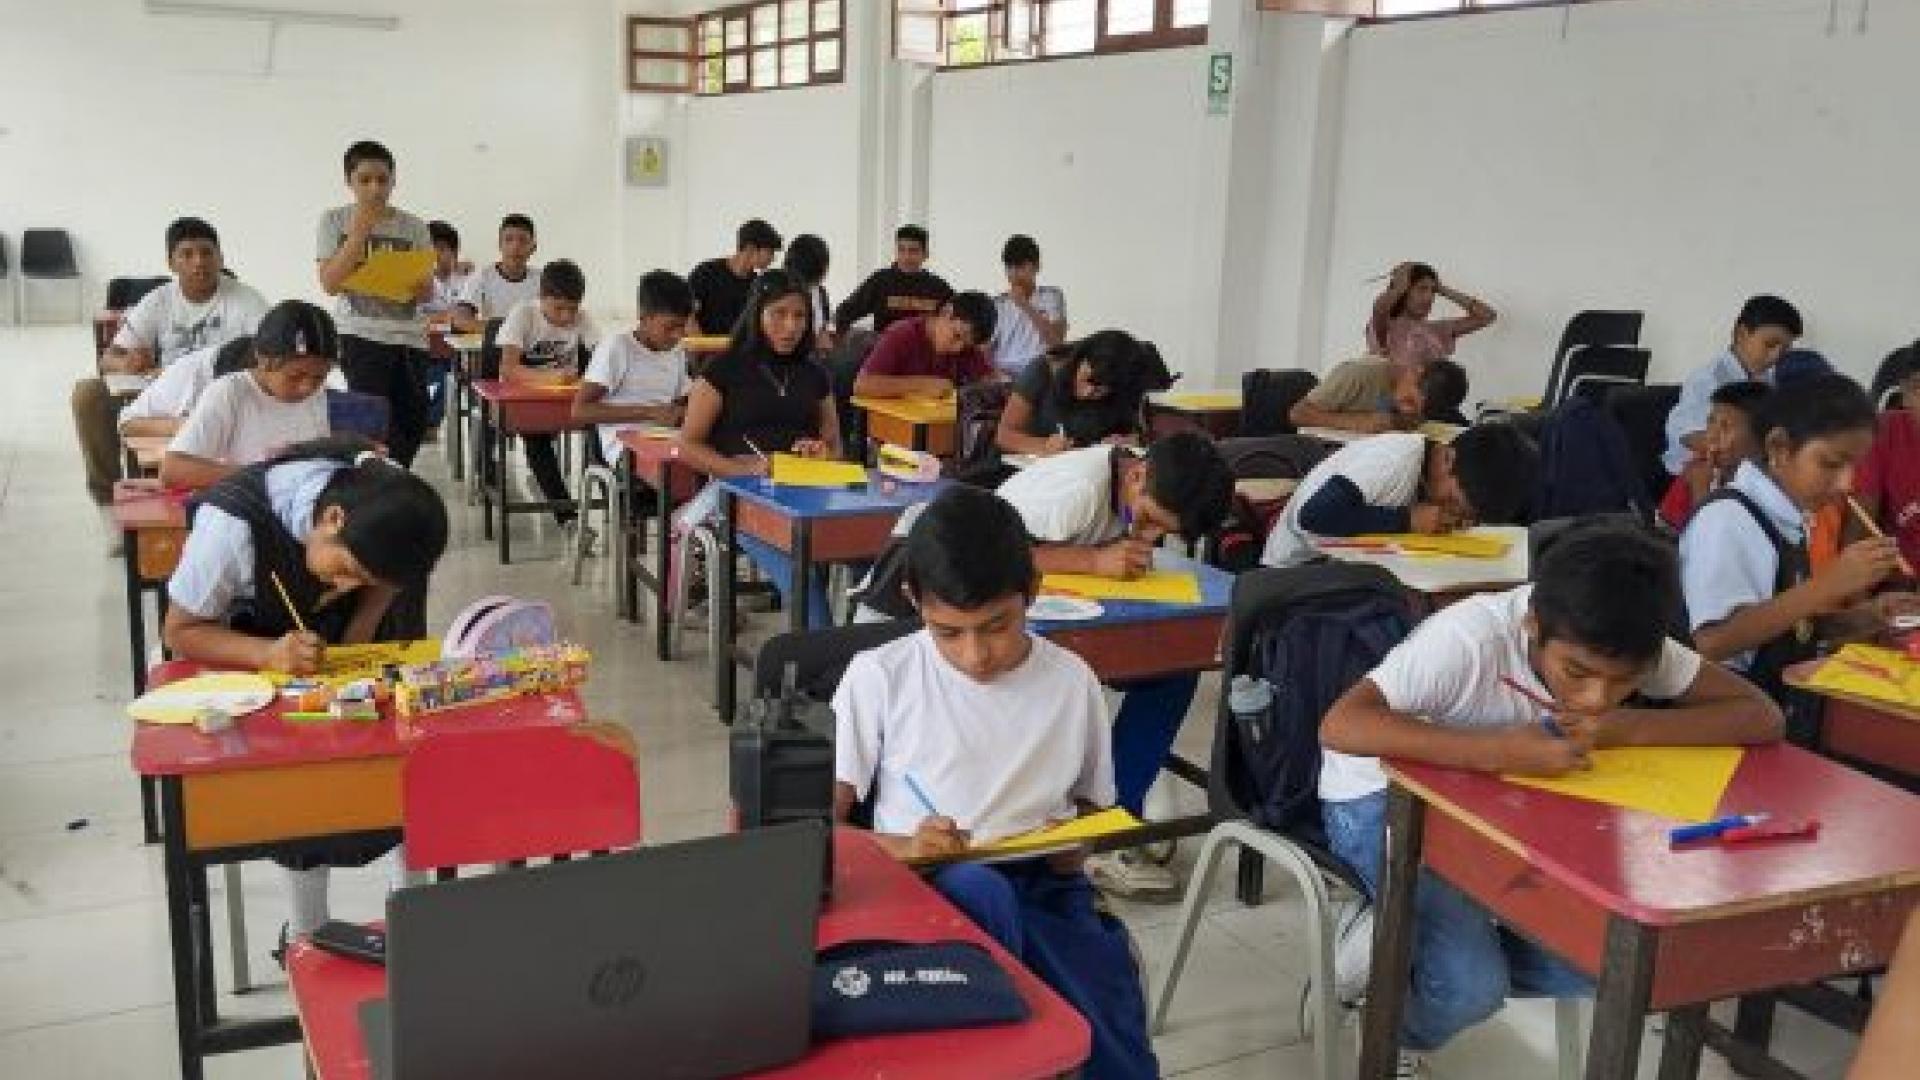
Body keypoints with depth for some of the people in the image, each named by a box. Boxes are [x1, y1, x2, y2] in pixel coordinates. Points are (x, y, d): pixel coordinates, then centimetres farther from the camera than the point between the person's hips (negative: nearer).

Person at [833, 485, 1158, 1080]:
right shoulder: (879, 676, -1)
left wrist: (1075, 847, -4)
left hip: (1046, 892, 2)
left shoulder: (1071, 680, 6)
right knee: (978, 892, -39)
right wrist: (901, 847, -19)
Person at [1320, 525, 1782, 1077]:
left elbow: (1762, 717, -15)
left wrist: (1630, 728, -28)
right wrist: (1501, 751, -46)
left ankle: (1418, 949, 14)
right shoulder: (1471, 637, -33)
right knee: (1473, 986, -22)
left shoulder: (1629, 648, -17)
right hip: (1385, 797, -6)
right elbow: (1339, 725, -43)